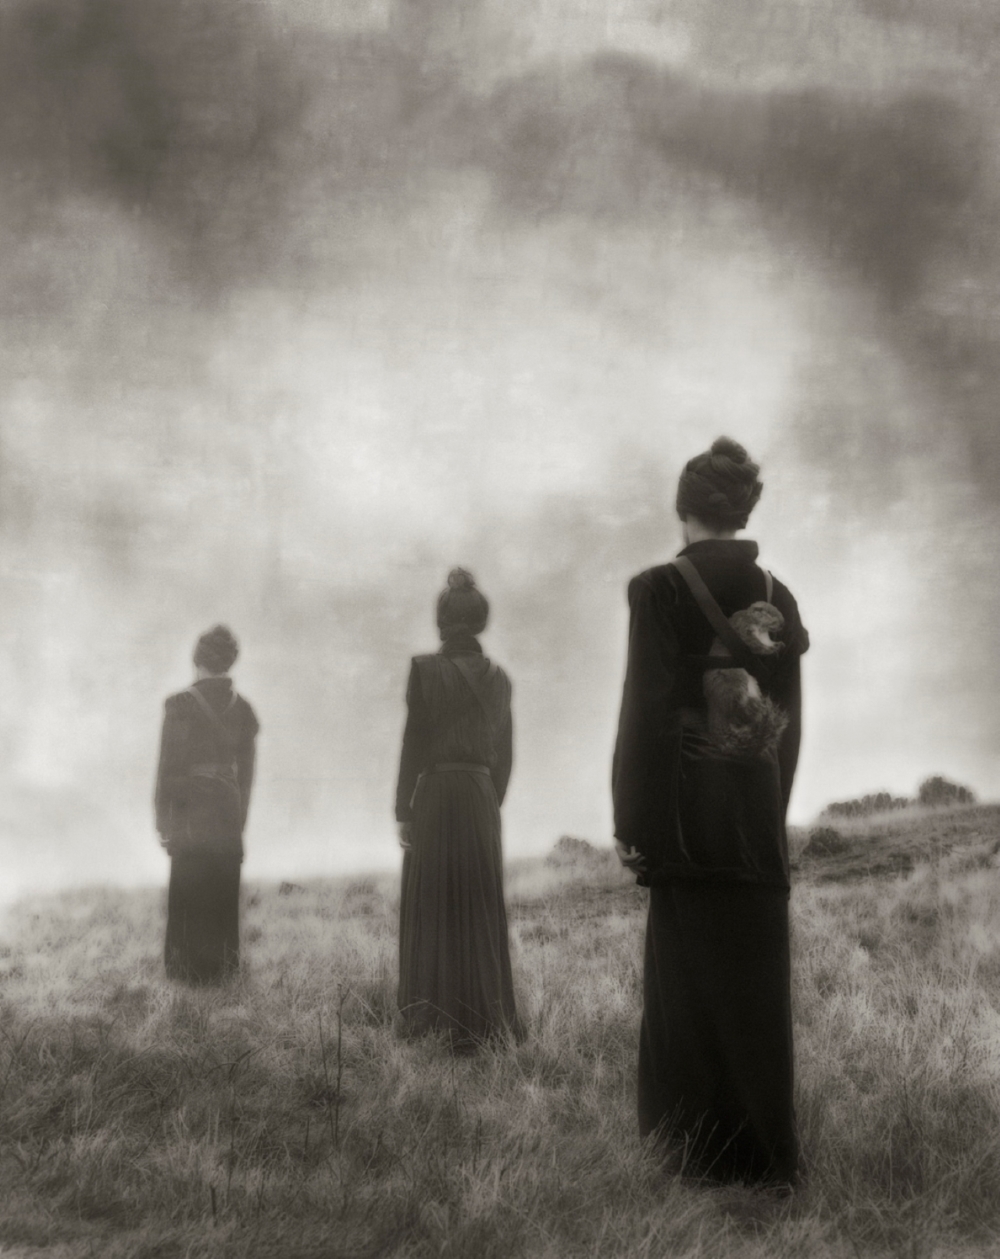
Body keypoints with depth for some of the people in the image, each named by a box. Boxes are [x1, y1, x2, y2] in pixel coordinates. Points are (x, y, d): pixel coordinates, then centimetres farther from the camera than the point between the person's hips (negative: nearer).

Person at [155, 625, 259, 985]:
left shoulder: (180, 705, -12)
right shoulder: (242, 708, 3)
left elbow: (168, 767, -11)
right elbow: (246, 770, 9)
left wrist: (163, 822, -3)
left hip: (191, 813, -4)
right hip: (229, 813, 4)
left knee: (189, 893, 5)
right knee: (225, 894, 12)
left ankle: (190, 968, 10)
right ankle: (223, 966, 18)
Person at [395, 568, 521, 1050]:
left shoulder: (426, 669, -8)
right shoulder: (498, 678, 6)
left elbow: (414, 743, -8)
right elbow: (504, 754, 9)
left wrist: (403, 810, -4)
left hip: (435, 796, -4)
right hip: (483, 799, 4)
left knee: (432, 907, 4)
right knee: (480, 909, 9)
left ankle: (428, 1014, 9)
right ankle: (479, 1019, 12)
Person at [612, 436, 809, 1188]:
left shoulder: (659, 589, -7)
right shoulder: (776, 595, 9)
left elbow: (645, 707, -11)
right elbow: (790, 715, 11)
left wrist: (629, 819, -7)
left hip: (686, 799, -5)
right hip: (759, 798, 5)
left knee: (694, 972, 2)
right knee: (758, 973, 10)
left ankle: (708, 1146, 6)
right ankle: (769, 1148, 16)